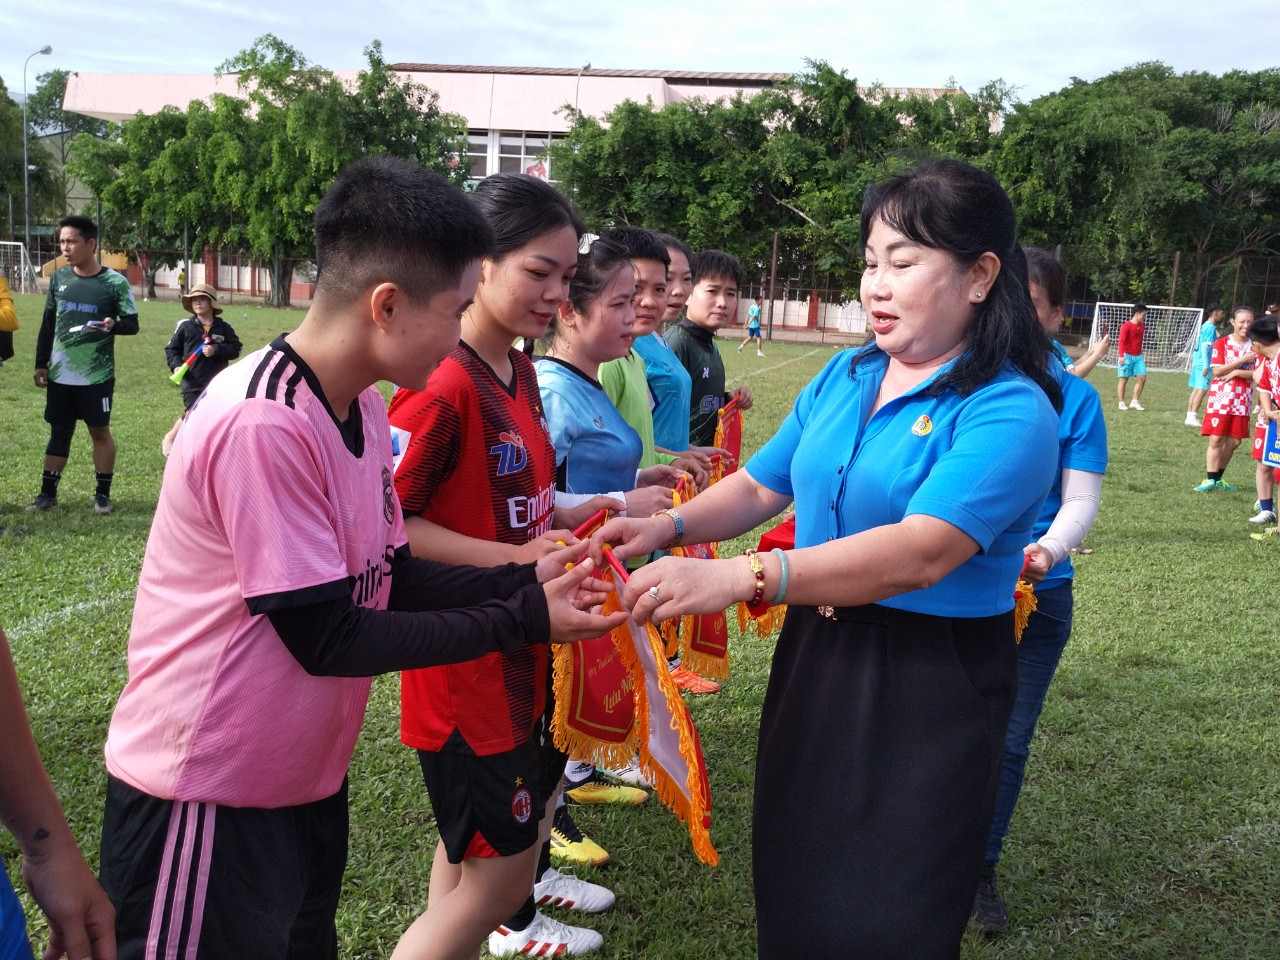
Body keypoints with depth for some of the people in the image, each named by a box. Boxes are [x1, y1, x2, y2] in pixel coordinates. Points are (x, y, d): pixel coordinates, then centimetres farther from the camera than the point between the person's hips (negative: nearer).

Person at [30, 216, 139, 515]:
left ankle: (103, 494, 16)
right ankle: (47, 493, 20)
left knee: (100, 431, 5)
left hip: (97, 375, -4)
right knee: (59, 431, 12)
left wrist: (113, 325, -26)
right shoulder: (58, 278, 5)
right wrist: (41, 364, 11)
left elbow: (132, 324, -4)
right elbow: (48, 324, 12)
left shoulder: (115, 282, -8)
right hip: (60, 374, 4)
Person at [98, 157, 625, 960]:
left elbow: (388, 578, 7)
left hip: (306, 780, 9)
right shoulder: (261, 425, -27)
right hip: (210, 797, -9)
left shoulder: (363, 409, 2)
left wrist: (527, 582, -5)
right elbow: (329, 639, -24)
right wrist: (524, 621, -20)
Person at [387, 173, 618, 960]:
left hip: (520, 645, 9)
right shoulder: (442, 386, -20)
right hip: (462, 656, -8)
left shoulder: (521, 373, 8)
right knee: (497, 873, -1)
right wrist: (516, 558, -25)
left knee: (472, 854, 19)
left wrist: (570, 515, 2)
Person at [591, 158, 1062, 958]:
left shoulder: (1011, 412, -19)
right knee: (793, 884, 21)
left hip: (932, 682, -6)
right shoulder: (844, 377, 4)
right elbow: (760, 487, 10)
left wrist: (740, 578, -40)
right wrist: (668, 526, -10)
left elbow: (920, 553, -32)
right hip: (816, 653, 7)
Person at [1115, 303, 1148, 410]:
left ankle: (1134, 401, 9)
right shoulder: (1126, 326, -11)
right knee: (1123, 379, 1)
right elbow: (1121, 341, -15)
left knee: (1142, 378, 0)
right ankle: (1121, 403, 7)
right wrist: (1121, 355, -22)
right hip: (1127, 356, -7)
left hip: (1138, 356, 7)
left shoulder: (1142, 326, 11)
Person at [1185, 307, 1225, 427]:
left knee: (1196, 389, 10)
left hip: (1197, 362, 10)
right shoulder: (1210, 327, -12)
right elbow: (1205, 346, -18)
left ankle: (1190, 416, 11)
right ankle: (1193, 417, -12)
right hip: (1203, 363, -10)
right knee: (1202, 390, -9)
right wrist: (1206, 365, -21)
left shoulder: (1205, 326, 16)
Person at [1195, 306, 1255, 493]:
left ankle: (1217, 479, 18)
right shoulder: (1221, 343, -1)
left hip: (1242, 400, 3)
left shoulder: (1254, 346, 4)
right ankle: (1209, 479, -4)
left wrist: (1236, 372, -16)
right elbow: (1217, 371, -11)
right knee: (1216, 439, -6)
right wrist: (1242, 360, -15)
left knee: (1234, 441, 6)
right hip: (1220, 398, -3)